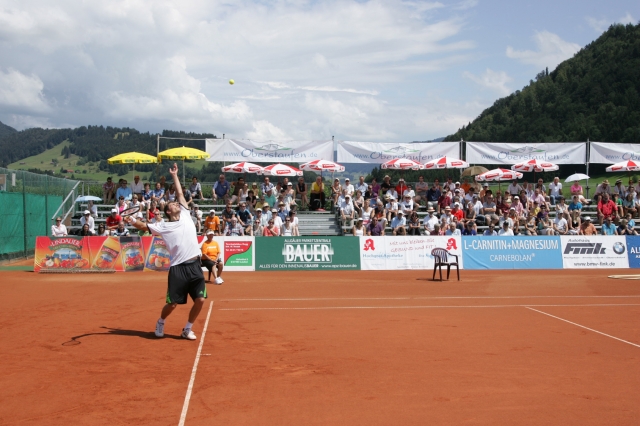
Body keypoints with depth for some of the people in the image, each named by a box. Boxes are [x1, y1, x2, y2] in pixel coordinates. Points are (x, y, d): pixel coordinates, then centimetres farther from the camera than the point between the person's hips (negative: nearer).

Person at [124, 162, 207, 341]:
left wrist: (174, 175, 23)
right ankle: (160, 323, 33)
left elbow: (180, 194, 18)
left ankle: (187, 329, 18)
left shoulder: (186, 216, 12)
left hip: (195, 266, 3)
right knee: (172, 304, 1)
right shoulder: (164, 226, 5)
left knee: (200, 300, -3)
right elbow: (144, 226, 1)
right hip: (178, 268, -3)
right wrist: (133, 221, -19)